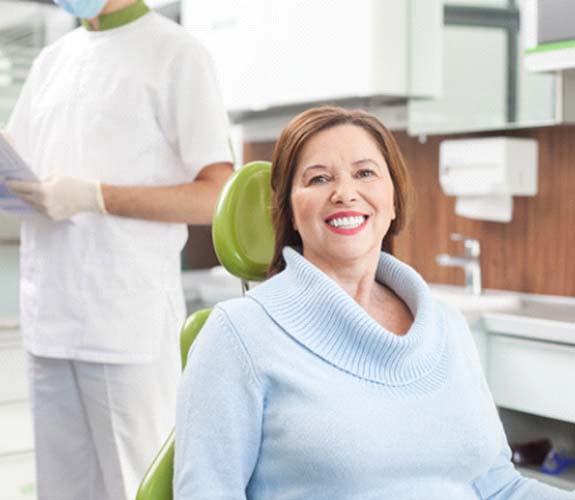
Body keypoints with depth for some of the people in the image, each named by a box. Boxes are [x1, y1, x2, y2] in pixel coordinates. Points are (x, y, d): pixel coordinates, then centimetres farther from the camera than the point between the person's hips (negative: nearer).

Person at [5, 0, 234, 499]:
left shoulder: (175, 54, -3)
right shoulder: (52, 59, 18)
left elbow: (218, 195, -10)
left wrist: (93, 196, -17)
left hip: (130, 324, -6)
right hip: (49, 321, 6)